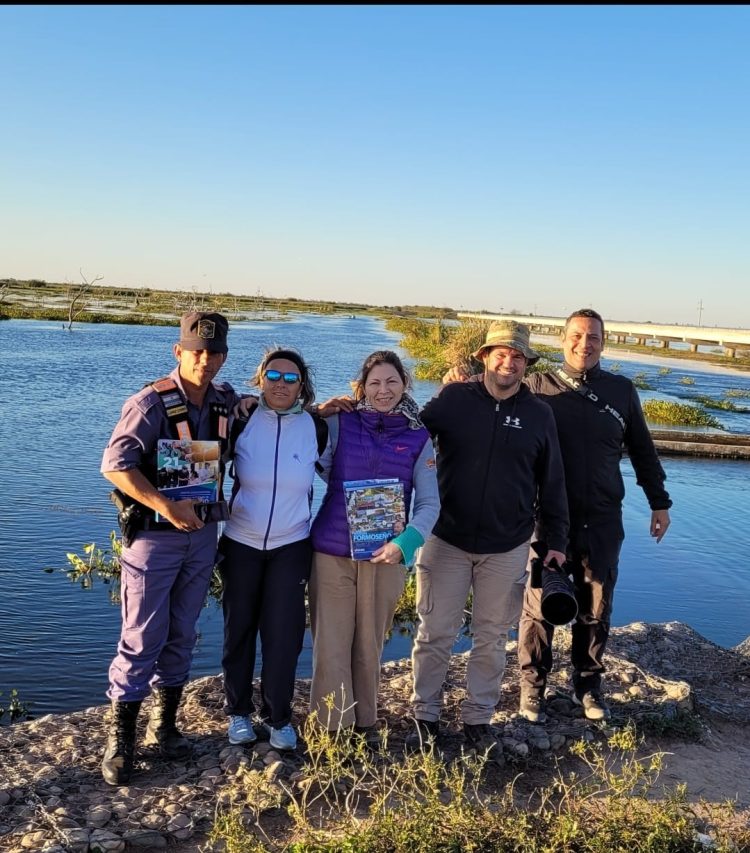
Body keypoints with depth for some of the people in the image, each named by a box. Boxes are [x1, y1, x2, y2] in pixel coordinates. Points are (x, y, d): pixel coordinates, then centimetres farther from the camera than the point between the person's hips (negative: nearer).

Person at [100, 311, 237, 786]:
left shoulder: (227, 402, 2)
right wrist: (166, 506, -27)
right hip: (154, 537, -5)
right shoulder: (152, 403, -15)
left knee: (182, 636, 14)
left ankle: (165, 724, 29)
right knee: (142, 639, 1)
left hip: (203, 534, 5)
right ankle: (121, 737, 16)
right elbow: (115, 465, -22)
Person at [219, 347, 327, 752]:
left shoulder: (313, 426, -4)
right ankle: (238, 712, 29)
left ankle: (278, 717, 20)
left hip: (291, 547, 0)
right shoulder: (242, 421, -7)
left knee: (283, 635, 1)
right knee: (239, 631, 11)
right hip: (241, 544, 0)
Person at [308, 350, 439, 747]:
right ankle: (331, 724, 18)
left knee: (370, 643, 12)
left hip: (385, 555, 1)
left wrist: (405, 543, -12)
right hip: (331, 552, -1)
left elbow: (429, 503, 1)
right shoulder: (339, 423, 0)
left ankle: (366, 721, 29)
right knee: (331, 642, 3)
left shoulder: (418, 438, 3)